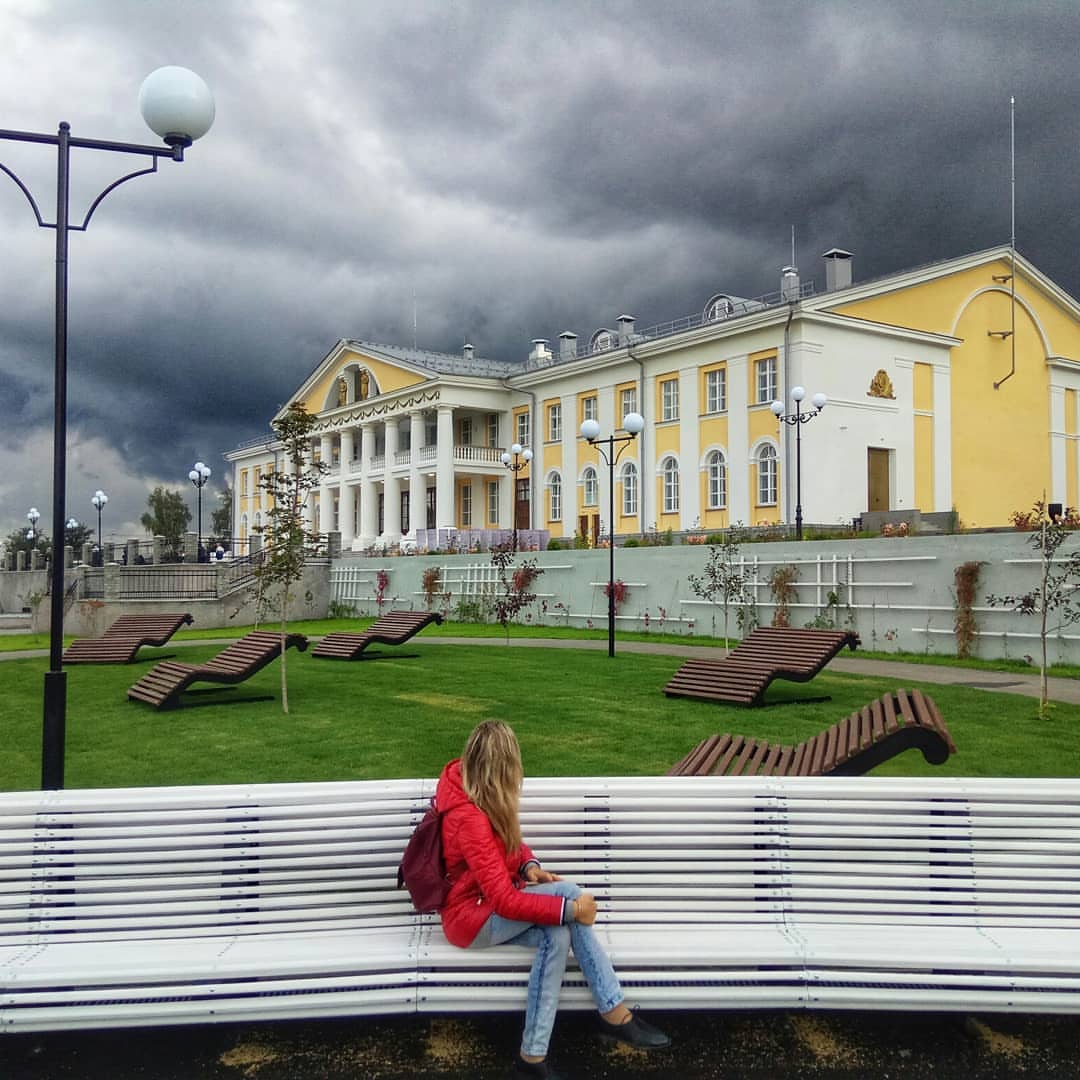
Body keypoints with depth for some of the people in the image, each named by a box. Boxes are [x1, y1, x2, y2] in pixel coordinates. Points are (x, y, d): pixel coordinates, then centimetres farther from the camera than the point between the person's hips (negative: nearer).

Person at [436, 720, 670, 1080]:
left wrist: (530, 866, -5)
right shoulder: (470, 820, -29)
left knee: (557, 934, -21)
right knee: (567, 893, -26)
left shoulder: (469, 790, -1)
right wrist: (570, 908, -25)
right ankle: (616, 1016, -18)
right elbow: (505, 901, -30)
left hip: (490, 909, 8)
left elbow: (508, 843, 15)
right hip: (473, 918, -8)